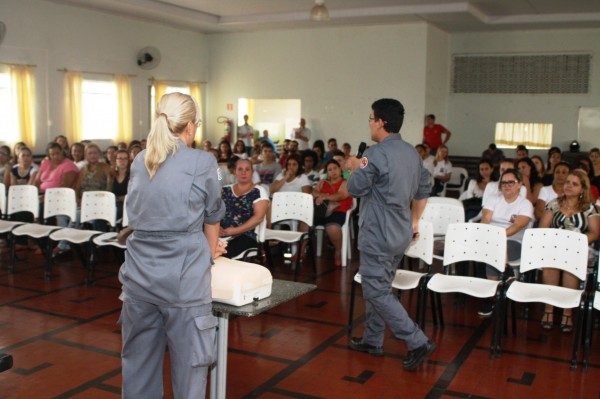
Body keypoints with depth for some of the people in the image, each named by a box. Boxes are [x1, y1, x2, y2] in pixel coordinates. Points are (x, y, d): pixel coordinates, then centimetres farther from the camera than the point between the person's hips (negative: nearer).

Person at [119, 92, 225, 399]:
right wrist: (211, 250, 27)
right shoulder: (202, 162, -6)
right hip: (183, 273, -5)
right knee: (188, 361, 5)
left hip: (139, 271, 5)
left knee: (138, 360, 16)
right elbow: (212, 215, 7)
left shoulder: (139, 162, 10)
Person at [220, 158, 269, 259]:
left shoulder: (259, 192, 5)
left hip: (245, 237, -3)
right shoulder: (225, 190, 18)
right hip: (221, 235, 4)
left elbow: (258, 217, -7)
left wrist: (230, 231, -13)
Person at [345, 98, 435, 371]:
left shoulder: (375, 154, -20)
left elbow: (355, 189, -13)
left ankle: (418, 343, -2)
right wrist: (414, 221, 24)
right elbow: (423, 190, 16)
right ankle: (372, 340, 30)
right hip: (401, 234, 9)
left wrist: (355, 168, 6)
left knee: (377, 292, -1)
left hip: (378, 236, -9)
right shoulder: (412, 153, 8)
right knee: (379, 287, 19)